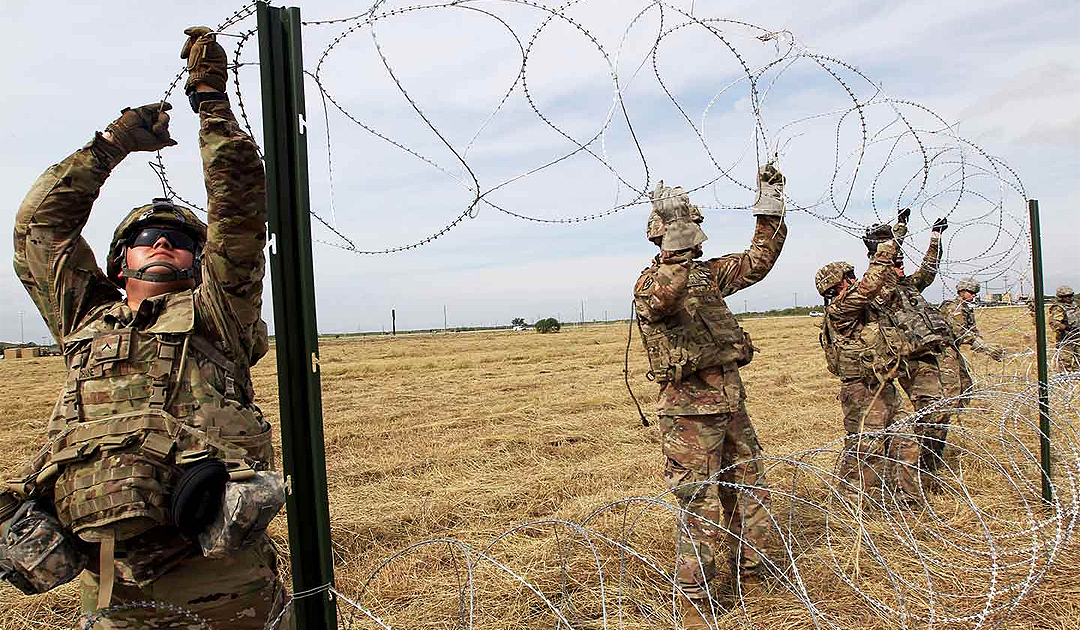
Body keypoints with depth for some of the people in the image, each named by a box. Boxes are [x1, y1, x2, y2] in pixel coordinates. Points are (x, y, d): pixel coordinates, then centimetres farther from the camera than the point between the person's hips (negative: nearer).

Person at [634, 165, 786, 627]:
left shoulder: (706, 273, 13)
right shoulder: (651, 281, -11)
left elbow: (757, 261, 16)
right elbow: (661, 299, -35)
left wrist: (770, 204, 11)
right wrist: (676, 250, -42)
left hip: (730, 404, 8)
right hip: (689, 410, -8)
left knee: (751, 493, 17)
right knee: (699, 507, -2)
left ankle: (747, 578, 37)